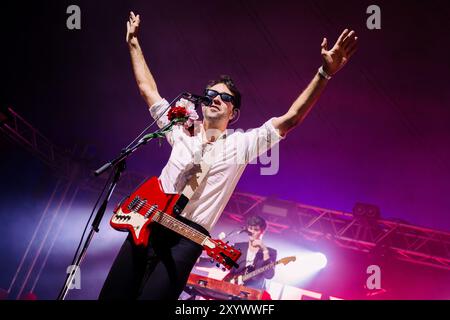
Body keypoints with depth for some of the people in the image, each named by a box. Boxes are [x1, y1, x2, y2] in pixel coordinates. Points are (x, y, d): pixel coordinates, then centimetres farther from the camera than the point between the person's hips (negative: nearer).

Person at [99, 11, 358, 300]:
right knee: (111, 295, 1)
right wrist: (133, 43, 23)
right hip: (147, 223, 4)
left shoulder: (240, 144, 4)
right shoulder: (182, 131, 15)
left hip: (186, 237, -4)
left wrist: (325, 73, -14)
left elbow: (291, 119, -5)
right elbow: (148, 88, 21)